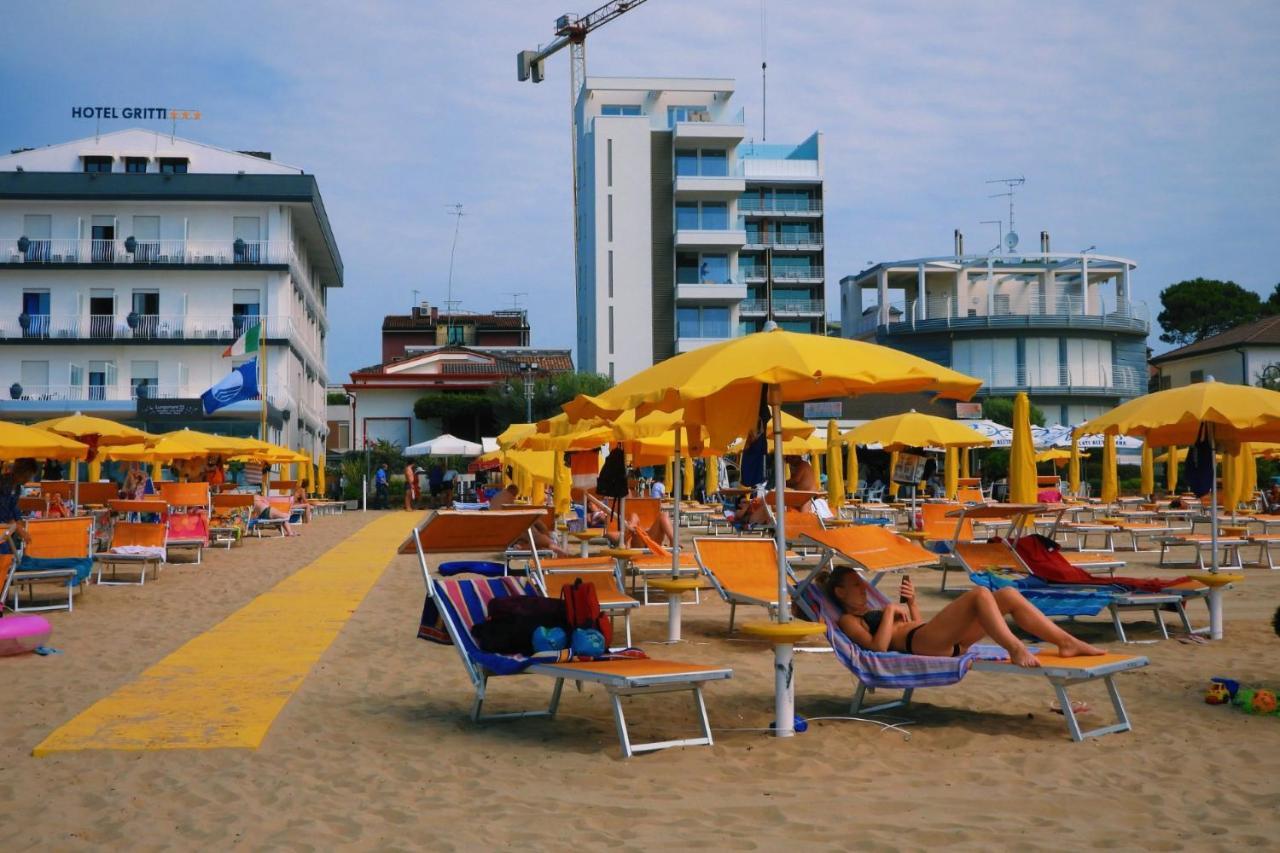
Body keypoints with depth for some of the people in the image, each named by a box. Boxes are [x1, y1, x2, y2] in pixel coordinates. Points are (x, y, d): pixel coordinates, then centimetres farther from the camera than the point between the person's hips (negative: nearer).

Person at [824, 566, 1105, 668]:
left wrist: (911, 603, 20)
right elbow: (878, 646, -12)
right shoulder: (849, 620, 8)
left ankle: (1067, 642, -10)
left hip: (947, 641, 9)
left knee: (1008, 595, -3)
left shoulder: (872, 612, 35)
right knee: (980, 594, -28)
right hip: (920, 644, -9)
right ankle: (1015, 648, -39)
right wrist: (890, 611, -9)